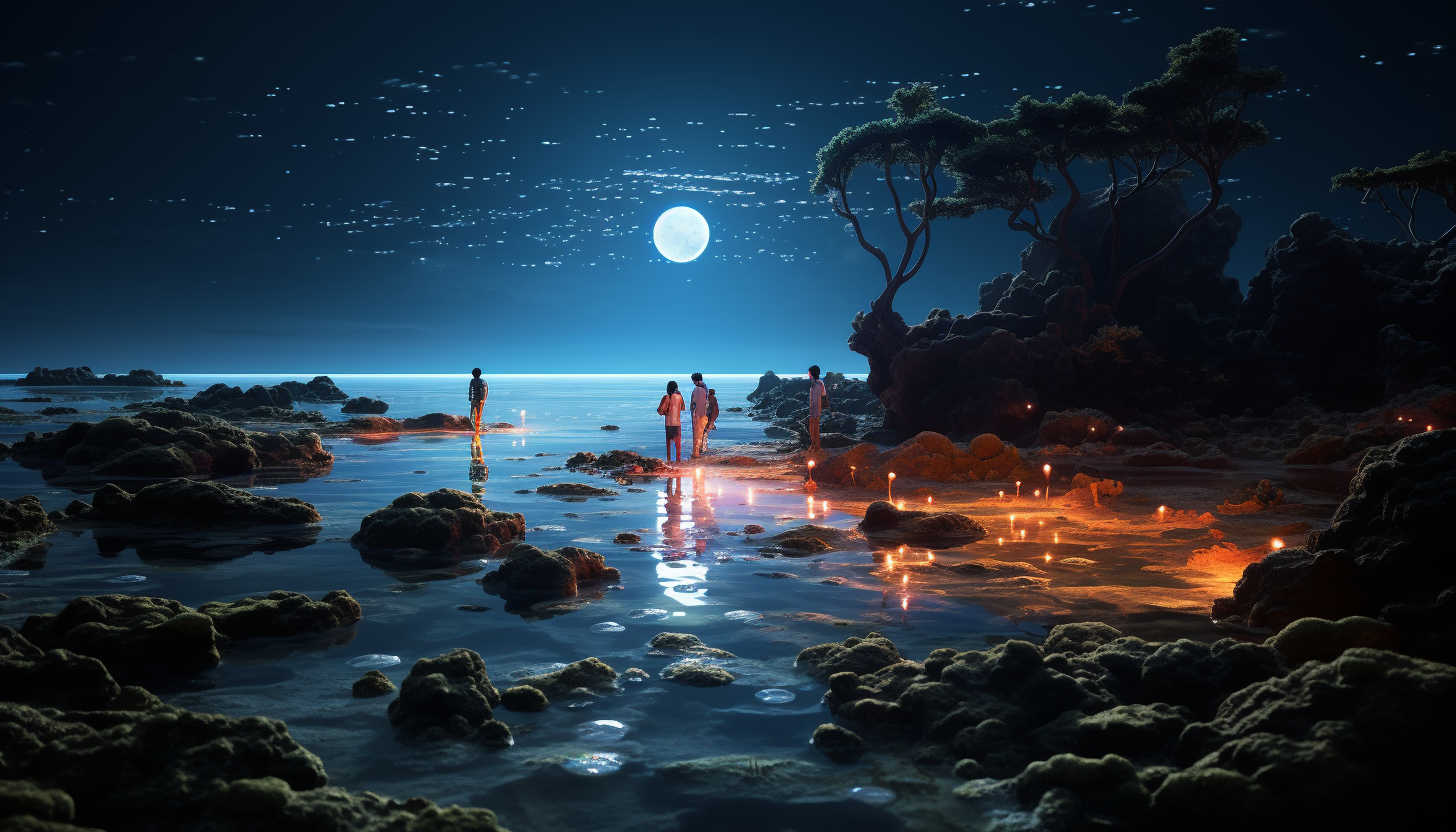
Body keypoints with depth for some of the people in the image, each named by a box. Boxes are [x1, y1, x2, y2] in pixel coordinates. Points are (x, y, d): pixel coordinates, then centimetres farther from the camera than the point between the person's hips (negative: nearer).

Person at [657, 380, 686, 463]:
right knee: (678, 442, 9)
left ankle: (669, 458, 8)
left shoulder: (666, 397, -7)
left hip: (668, 422, 0)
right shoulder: (679, 397, -3)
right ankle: (678, 458, 9)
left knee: (669, 441, 8)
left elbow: (660, 410, -9)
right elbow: (682, 408, 13)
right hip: (677, 422, 0)